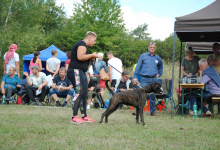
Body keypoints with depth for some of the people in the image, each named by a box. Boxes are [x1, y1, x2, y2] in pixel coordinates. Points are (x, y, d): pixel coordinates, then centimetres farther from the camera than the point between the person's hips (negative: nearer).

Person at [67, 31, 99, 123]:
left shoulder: (83, 45, 23)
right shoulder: (82, 44, -9)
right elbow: (80, 57, -23)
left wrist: (91, 58, 10)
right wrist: (92, 55, -11)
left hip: (81, 72, 11)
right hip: (76, 71, -11)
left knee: (84, 93, 12)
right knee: (80, 93, -16)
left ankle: (84, 116, 18)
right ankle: (74, 117, -18)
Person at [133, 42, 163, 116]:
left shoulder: (157, 58, 11)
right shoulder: (143, 56, 3)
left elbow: (160, 66, 29)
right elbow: (138, 67, 2)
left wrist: (159, 74, 14)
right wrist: (135, 77, -4)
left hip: (154, 79, 3)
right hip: (145, 79, -3)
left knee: (153, 96, 5)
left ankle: (153, 111, 14)